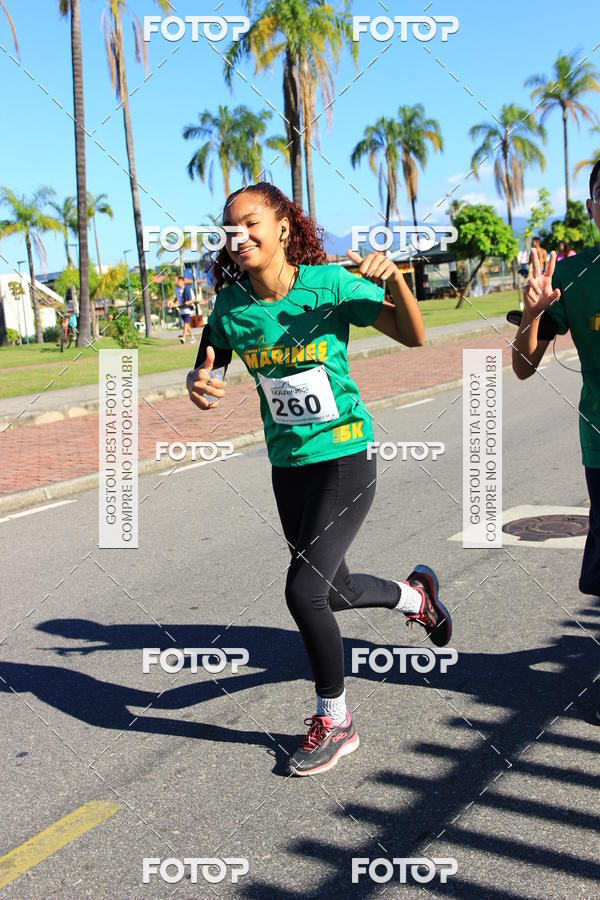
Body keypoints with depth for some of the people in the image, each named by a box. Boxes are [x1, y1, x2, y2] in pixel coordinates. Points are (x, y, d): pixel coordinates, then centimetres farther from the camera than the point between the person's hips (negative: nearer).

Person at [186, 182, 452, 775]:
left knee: (303, 589, -14)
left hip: (345, 455, -5)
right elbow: (208, 365, 8)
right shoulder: (230, 305, -4)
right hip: (288, 463, 5)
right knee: (333, 590, 17)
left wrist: (394, 279, -32)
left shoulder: (329, 283, -14)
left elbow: (414, 336, -14)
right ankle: (414, 595, 51)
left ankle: (333, 722, 10)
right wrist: (197, 383, -16)